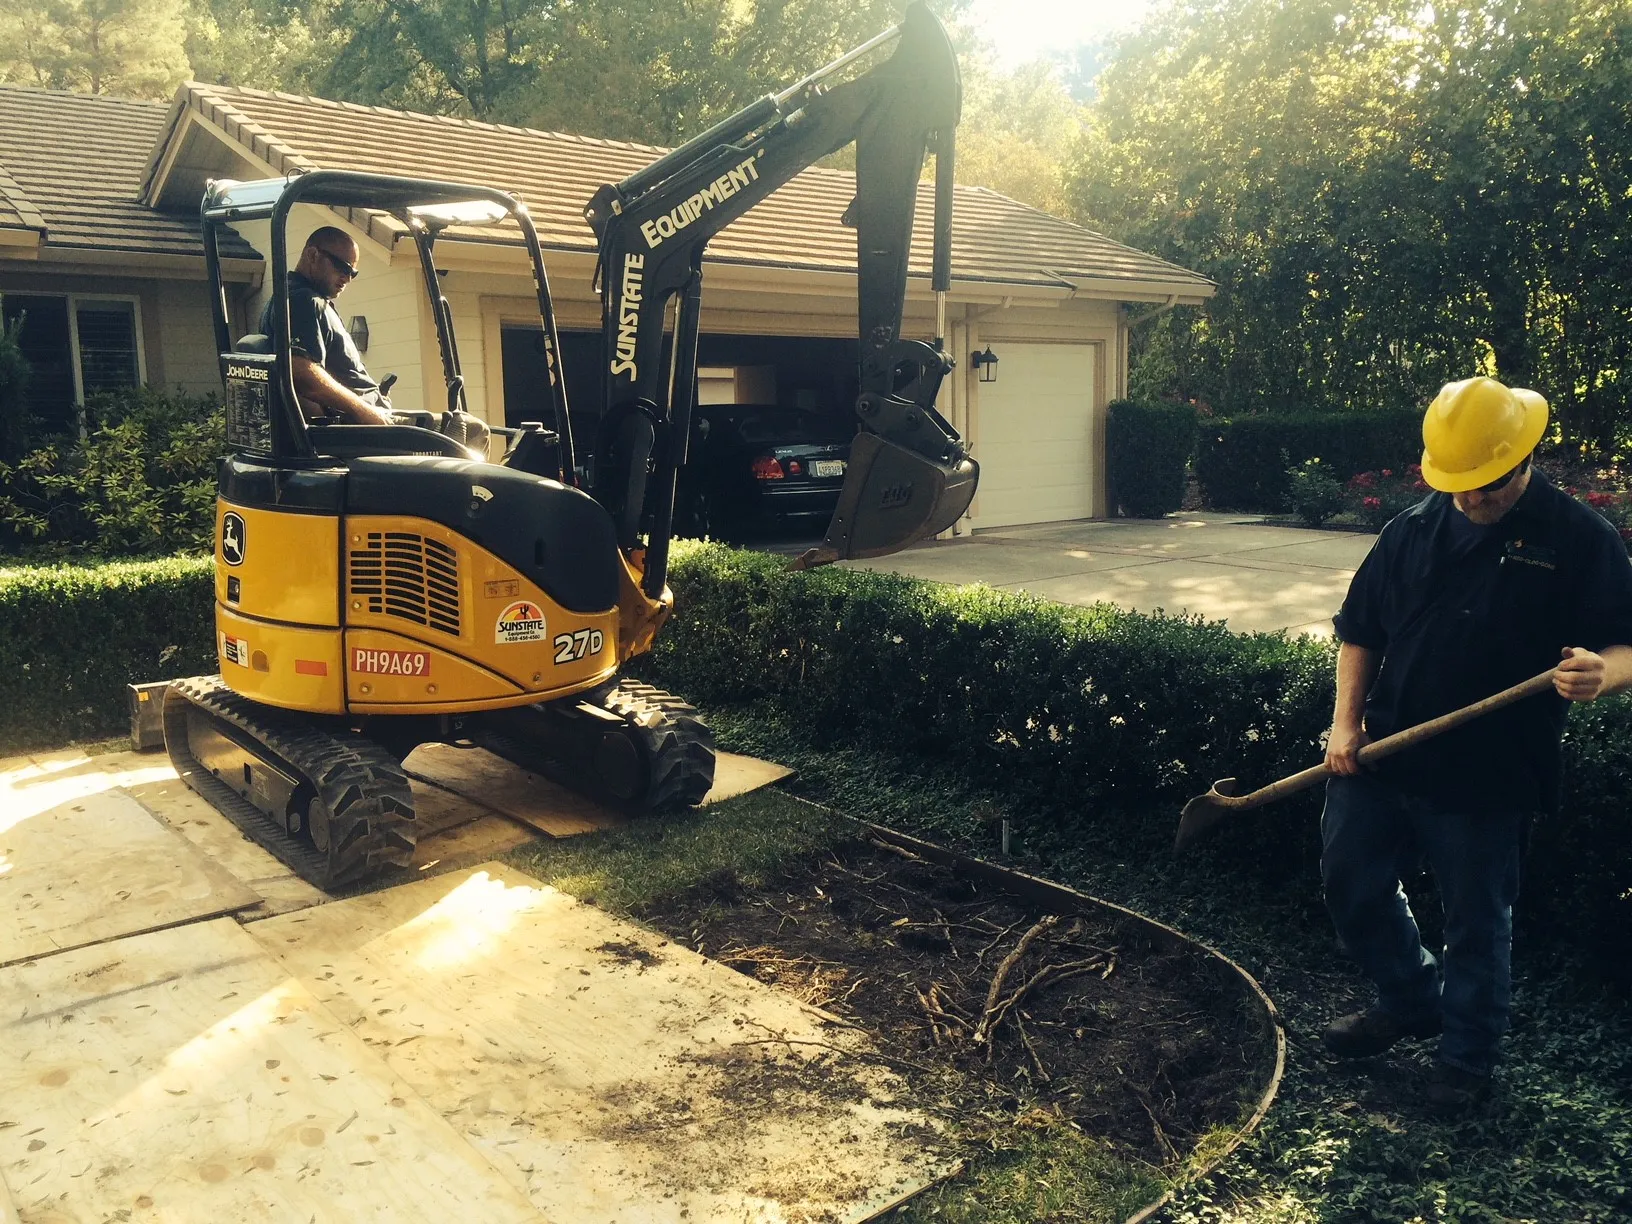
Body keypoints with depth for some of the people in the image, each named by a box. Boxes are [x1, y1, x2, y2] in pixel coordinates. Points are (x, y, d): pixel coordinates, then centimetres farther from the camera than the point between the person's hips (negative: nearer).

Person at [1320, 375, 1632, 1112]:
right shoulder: (1414, 531, 4)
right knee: (1351, 887, 14)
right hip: (1381, 760, 4)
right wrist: (1346, 723, -2)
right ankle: (1411, 1001, 40)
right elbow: (1360, 631, 9)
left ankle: (1466, 1058, 34)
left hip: (1489, 779, -4)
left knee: (1476, 925, 11)